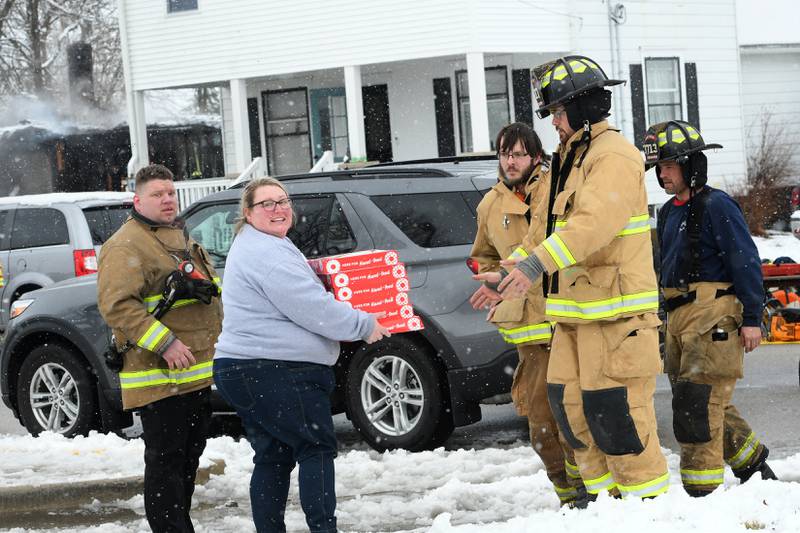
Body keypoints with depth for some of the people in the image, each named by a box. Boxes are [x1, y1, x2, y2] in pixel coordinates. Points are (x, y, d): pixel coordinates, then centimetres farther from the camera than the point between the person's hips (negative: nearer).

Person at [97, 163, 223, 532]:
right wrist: (164, 343, -25)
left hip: (197, 374, 9)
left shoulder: (180, 239, 19)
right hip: (159, 377, -9)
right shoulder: (126, 246, -12)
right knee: (165, 461, -7)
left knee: (189, 457, 15)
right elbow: (116, 304, -22)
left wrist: (220, 341, 27)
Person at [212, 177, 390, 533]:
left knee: (273, 457, 12)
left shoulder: (252, 247, 20)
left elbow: (296, 300, 32)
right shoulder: (266, 252, -16)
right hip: (278, 371, -10)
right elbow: (313, 309, -19)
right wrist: (364, 325, -8)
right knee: (317, 449, -5)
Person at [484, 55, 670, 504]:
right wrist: (508, 273, 26)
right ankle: (604, 492, 19)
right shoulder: (574, 157, 21)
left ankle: (648, 497, -1)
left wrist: (537, 264, -37)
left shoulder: (613, 156, -13)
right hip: (576, 309, 10)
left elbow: (594, 222, -28)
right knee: (570, 401, 10)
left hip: (616, 310, -10)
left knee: (613, 409, -10)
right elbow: (556, 229, 28)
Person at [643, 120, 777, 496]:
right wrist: (671, 320, 23)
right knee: (701, 404, 15)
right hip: (679, 317, 9)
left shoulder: (716, 206, -10)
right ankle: (752, 463, 32)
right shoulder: (669, 213, 17)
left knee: (697, 404, -12)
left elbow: (746, 262, -13)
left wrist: (751, 319, -16)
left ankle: (701, 490, -8)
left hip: (713, 314, -9)